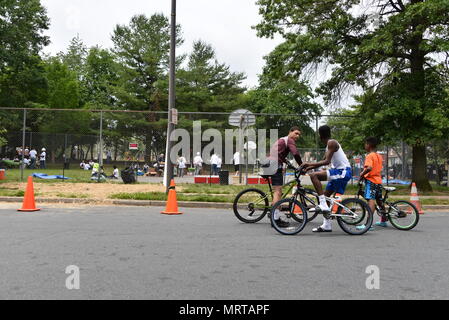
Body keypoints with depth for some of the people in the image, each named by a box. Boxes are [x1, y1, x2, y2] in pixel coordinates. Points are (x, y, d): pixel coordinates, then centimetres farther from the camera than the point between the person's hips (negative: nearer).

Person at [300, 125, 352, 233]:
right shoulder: (330, 144, 19)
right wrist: (309, 167, 15)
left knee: (314, 175, -22)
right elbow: (324, 161, 23)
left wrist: (309, 165, -21)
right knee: (325, 195, 12)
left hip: (343, 172, -10)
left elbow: (326, 161, -22)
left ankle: (323, 204, -21)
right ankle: (327, 225, 18)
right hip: (340, 172, 10)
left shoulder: (332, 143, -12)